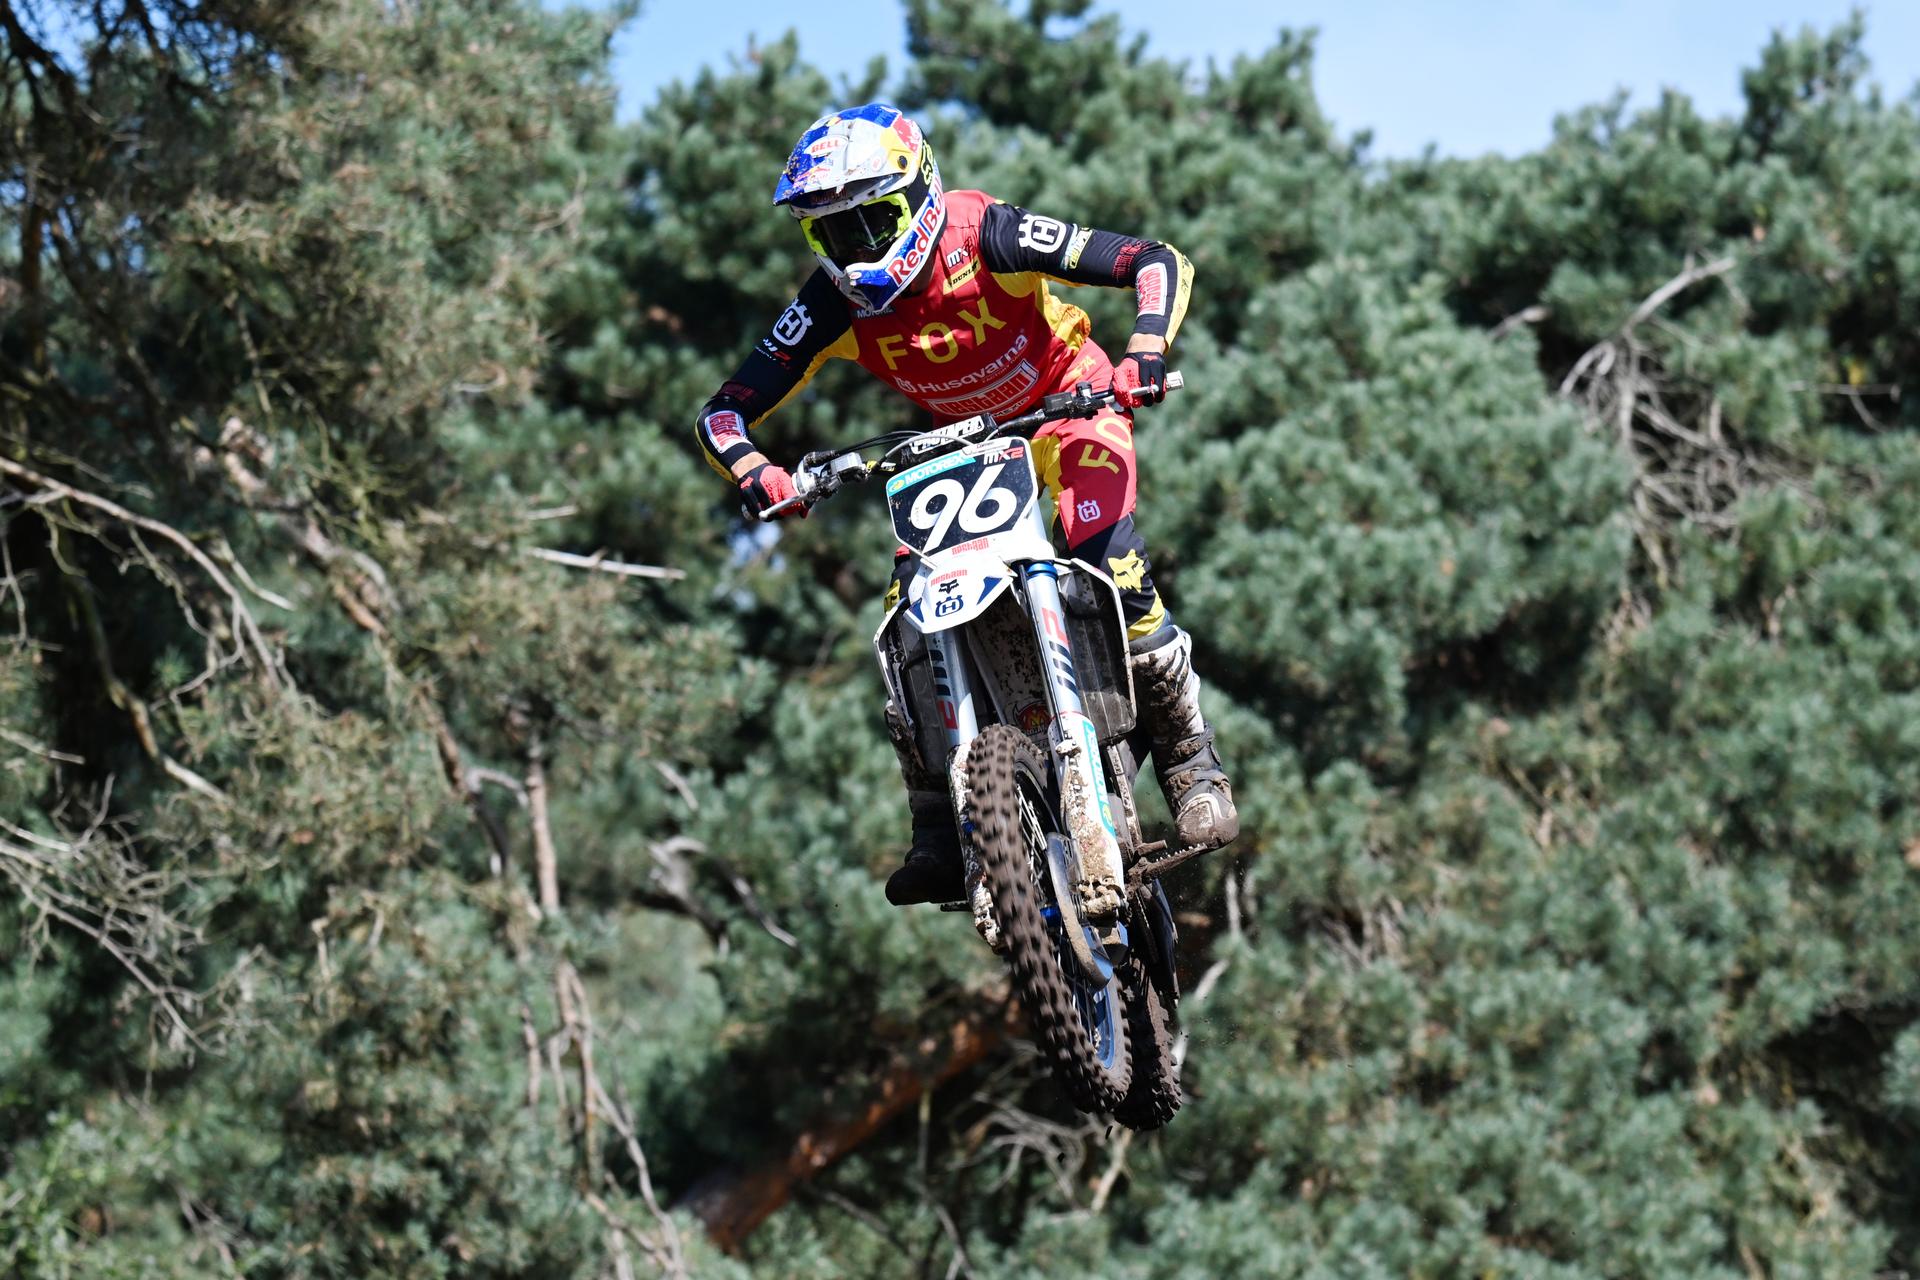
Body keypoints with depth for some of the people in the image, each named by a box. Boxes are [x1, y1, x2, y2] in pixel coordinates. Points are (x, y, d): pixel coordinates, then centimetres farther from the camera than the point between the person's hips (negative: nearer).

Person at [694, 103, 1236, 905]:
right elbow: (725, 410, -13)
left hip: (1068, 410, -4)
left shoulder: (985, 237, -28)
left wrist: (1144, 353, -46)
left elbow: (1159, 264, -29)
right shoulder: (834, 303, -18)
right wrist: (756, 475, -34)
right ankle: (937, 834, -7)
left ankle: (1191, 758, -13)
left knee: (1111, 565, -29)